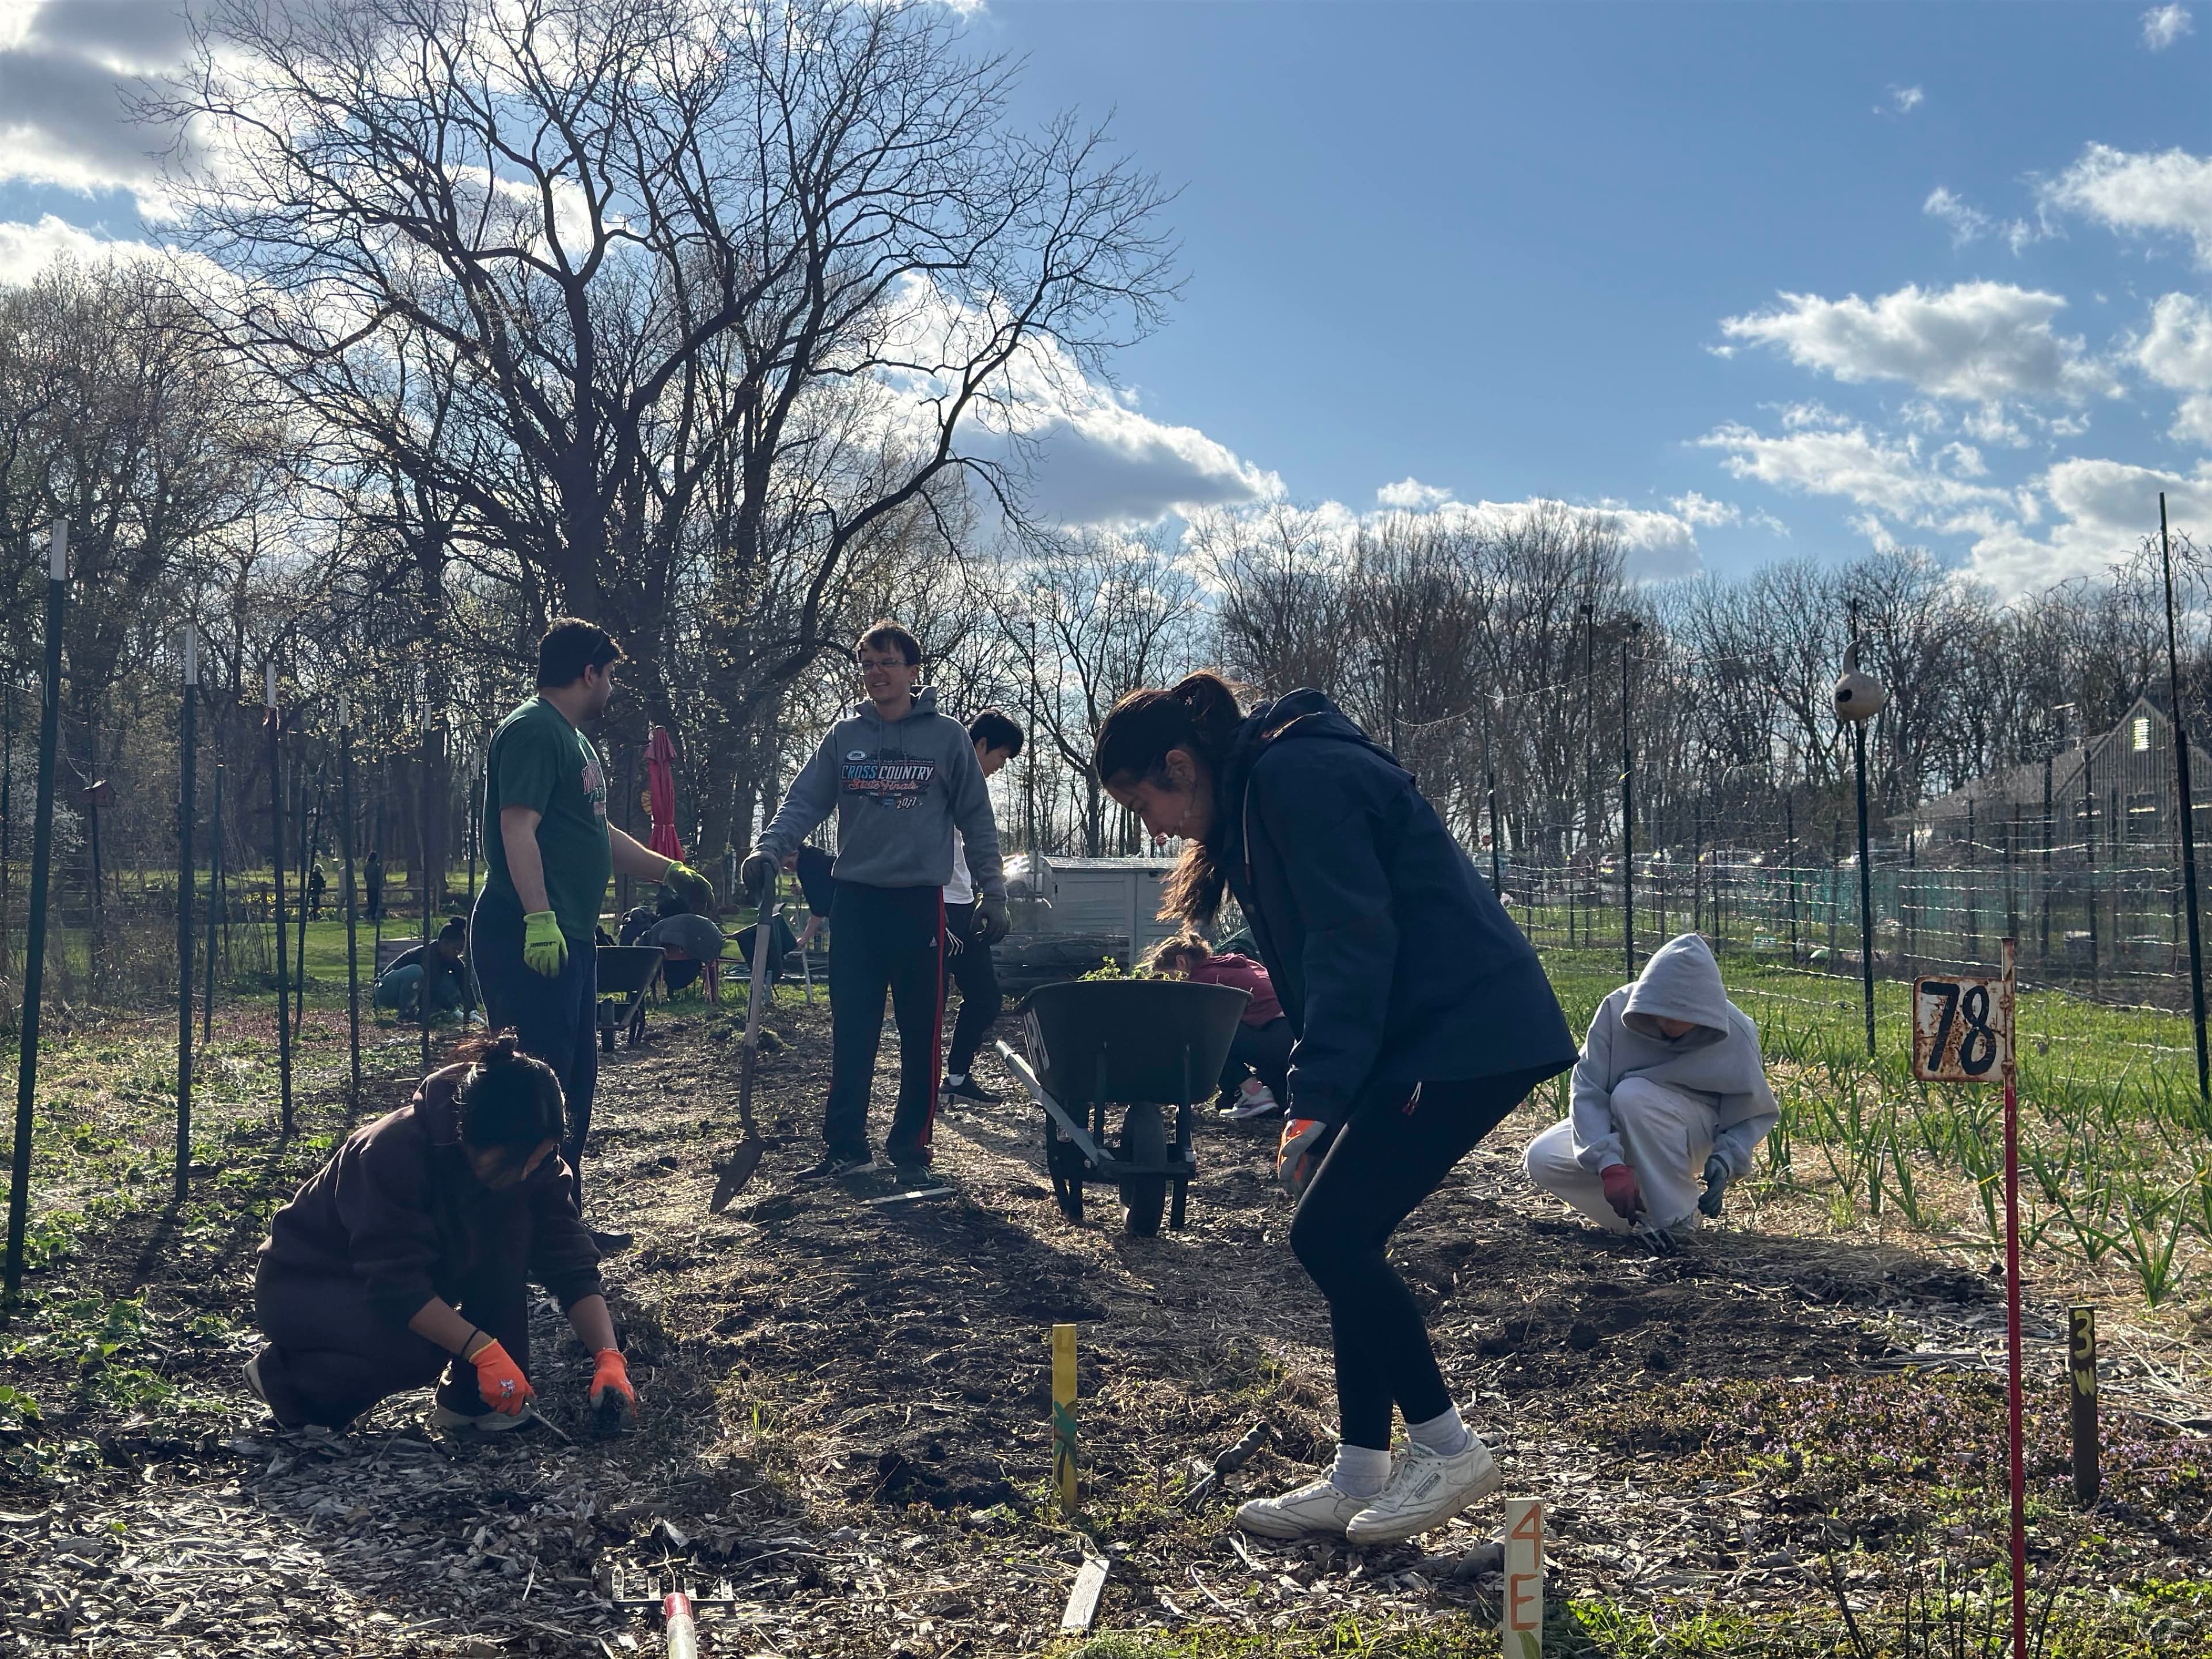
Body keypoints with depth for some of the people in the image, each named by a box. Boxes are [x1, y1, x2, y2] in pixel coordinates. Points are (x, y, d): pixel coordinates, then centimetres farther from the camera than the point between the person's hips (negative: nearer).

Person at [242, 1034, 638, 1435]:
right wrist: (485, 1351, -38)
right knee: (420, 1350, -33)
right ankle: (284, 1375, -5)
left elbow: (570, 1261, -17)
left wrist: (608, 1357, -28)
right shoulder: (394, 1150, -34)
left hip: (414, 1273, 6)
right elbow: (396, 1285, -35)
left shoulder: (528, 1159, -16)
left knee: (512, 1229, -19)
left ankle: (472, 1399, -8)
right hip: (301, 1285, -6)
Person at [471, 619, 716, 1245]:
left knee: (576, 1083, 14)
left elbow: (598, 835, 30)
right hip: (530, 939, -11)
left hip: (570, 937, 11)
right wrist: (539, 917, -29)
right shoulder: (532, 731, -10)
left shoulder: (573, 740, 22)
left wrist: (673, 871, 31)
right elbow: (518, 828, -21)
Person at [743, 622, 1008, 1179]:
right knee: (851, 1034, 3)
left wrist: (993, 893, 0)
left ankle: (911, 1146, 14)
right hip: (855, 902, 2)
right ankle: (845, 1146, 9)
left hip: (921, 902, -2)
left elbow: (977, 820, 5)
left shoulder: (948, 737, 3)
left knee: (921, 1034, 3)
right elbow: (803, 803, 2)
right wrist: (768, 850, -16)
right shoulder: (842, 738, 8)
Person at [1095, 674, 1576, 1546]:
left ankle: (1446, 1448, 5)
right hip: (1437, 1033, 10)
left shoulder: (1295, 777, -13)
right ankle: (1358, 1475, 15)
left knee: (1330, 1235, -9)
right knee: (1341, 1238, 8)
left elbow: (1352, 942, -21)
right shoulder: (1268, 785, 17)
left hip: (1468, 1035, -10)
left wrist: (1313, 1102, -23)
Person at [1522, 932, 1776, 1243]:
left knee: (1633, 1095, -35)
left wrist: (1725, 1161, -29)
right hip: (1617, 1128, 3)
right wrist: (1610, 1165, -37)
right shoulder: (1618, 1009, -23)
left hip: (1695, 1133, -3)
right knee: (1541, 1160, -21)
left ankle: (1678, 1222, -21)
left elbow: (1755, 1115, -10)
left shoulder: (1734, 1034, -23)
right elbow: (1587, 1092, -25)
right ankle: (1639, 1219, -2)